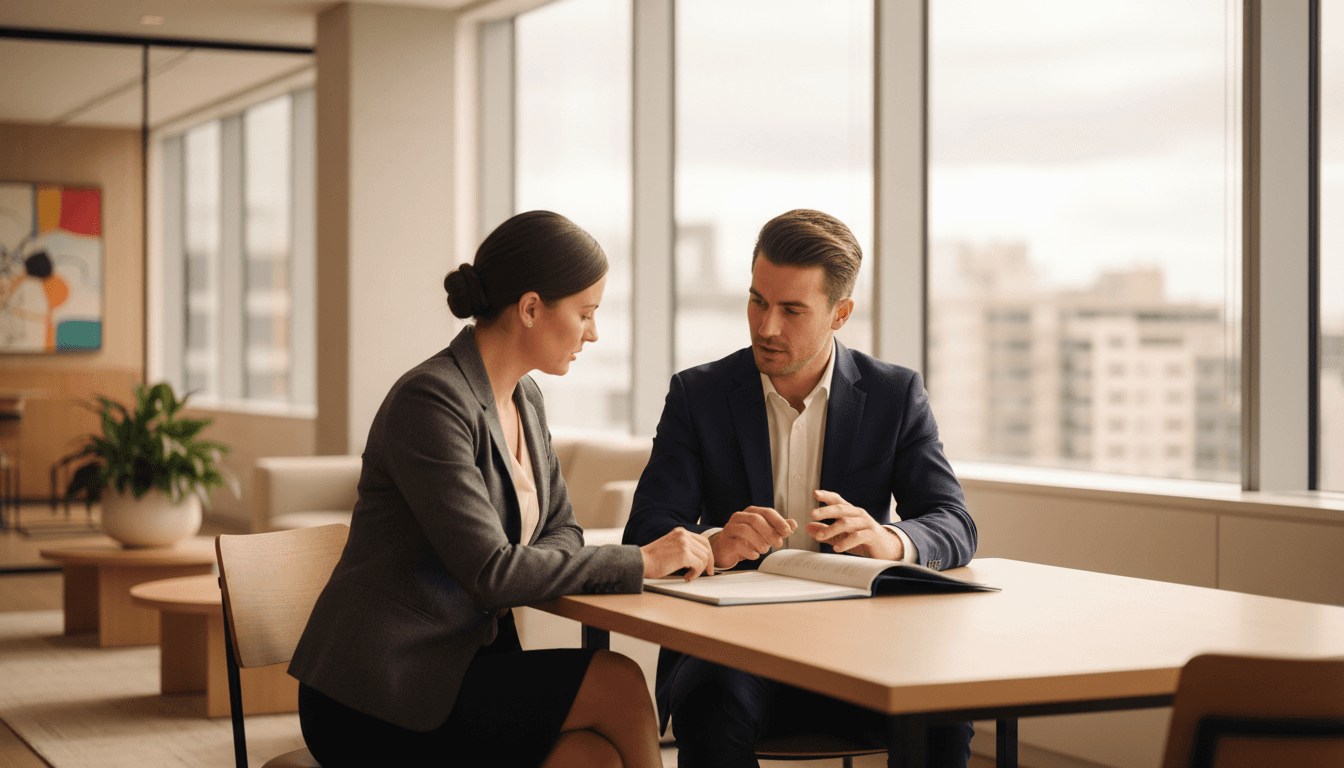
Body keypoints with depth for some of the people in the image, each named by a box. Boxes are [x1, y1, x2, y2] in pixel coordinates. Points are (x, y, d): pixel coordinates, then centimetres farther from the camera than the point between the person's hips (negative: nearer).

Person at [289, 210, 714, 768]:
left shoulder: (524, 400, 11)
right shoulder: (431, 401, -18)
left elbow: (561, 530, 17)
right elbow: (488, 571, -23)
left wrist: (524, 568, -8)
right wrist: (641, 562, -17)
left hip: (462, 664, 8)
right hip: (374, 700, -8)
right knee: (617, 684, -19)